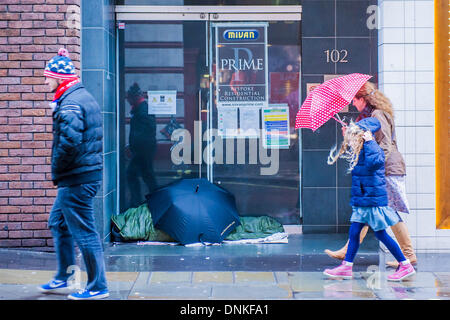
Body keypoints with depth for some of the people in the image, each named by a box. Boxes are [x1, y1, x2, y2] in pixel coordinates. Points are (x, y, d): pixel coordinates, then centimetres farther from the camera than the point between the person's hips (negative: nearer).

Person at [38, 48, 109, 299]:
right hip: (89, 173, 11)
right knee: (58, 223, 20)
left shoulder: (70, 104, -17)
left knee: (84, 232, -3)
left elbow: (69, 142, -29)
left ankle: (98, 287, 5)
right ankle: (63, 280, 27)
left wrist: (56, 172, -13)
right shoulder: (85, 97, 15)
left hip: (77, 179, -11)